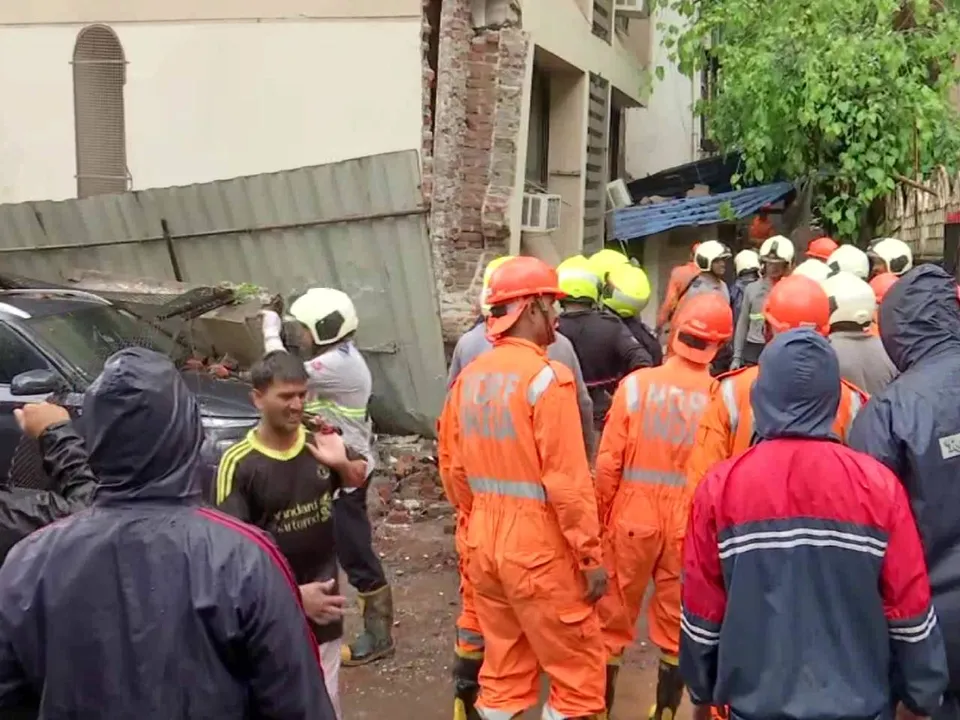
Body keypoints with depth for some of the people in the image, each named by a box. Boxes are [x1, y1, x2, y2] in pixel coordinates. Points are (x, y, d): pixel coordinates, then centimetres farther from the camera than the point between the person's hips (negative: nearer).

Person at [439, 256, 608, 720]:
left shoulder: (470, 376, 4)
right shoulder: (546, 377, -17)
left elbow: (451, 465, 10)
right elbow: (567, 481, -19)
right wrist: (591, 556, -11)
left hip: (484, 542, 7)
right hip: (538, 547, -7)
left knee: (503, 667, 18)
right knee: (579, 668, 8)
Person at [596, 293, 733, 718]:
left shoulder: (636, 384, -12)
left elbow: (609, 462, -9)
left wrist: (600, 517, 5)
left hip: (633, 520, 0)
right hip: (689, 527, 1)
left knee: (614, 618, 15)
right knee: (677, 626, 17)